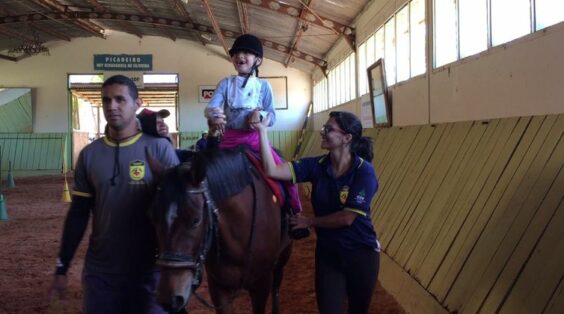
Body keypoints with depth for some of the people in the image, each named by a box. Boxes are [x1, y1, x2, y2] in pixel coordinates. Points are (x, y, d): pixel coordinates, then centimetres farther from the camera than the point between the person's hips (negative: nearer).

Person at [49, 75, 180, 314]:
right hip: (99, 272, 3)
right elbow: (78, 215, 7)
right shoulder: (89, 154, 2)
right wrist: (61, 269, 8)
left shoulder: (158, 148, -8)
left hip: (148, 270, -2)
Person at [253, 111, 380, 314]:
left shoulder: (364, 171, -19)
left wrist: (310, 222, -11)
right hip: (327, 253, 3)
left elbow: (346, 218, -21)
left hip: (361, 253, -2)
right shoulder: (317, 165, -7)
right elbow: (272, 170, -17)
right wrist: (262, 131, -23)